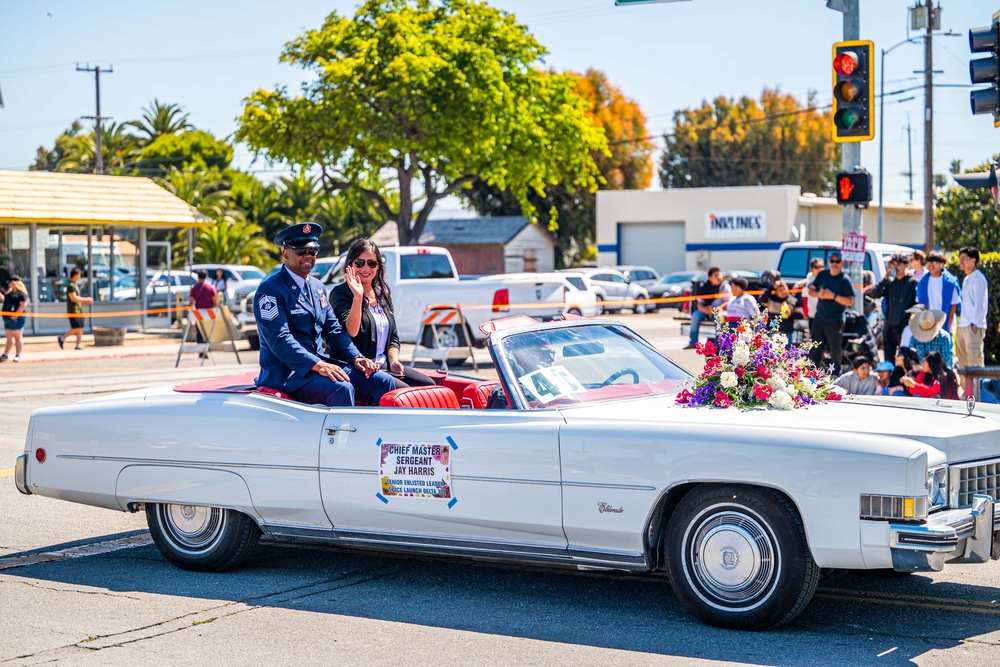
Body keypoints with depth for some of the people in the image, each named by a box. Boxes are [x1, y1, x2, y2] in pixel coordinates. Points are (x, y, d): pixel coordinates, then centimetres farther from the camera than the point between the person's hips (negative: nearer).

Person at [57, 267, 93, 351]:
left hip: (78, 310, 10)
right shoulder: (70, 285, -12)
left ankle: (78, 346, 5)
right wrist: (86, 299, -14)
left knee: (80, 329, 5)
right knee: (76, 328, -13)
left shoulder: (75, 285, 19)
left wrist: (85, 302, 15)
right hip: (73, 311, -10)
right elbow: (73, 298, -20)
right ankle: (62, 338, -1)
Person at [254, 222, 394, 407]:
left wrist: (356, 357, -2)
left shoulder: (318, 287, 19)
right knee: (341, 388, -34)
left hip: (321, 363, 8)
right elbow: (278, 339, -18)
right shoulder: (270, 289, -7)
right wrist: (317, 365, -28)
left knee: (384, 381, -10)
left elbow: (333, 330, 17)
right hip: (286, 374, -8)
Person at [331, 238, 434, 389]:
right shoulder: (341, 293, -4)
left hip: (384, 366, 7)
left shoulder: (383, 293, 18)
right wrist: (357, 297, -27)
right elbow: (352, 331, -19)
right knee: (404, 390, -27)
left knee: (427, 384, -11)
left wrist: (394, 360, 2)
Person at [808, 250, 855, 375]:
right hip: (819, 318, 5)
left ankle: (834, 376, 13)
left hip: (835, 321, -5)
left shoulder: (844, 280, -7)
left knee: (835, 352, 3)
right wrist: (818, 294, -9)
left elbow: (850, 301, -12)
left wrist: (833, 296, -23)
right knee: (814, 350, 9)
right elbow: (811, 290, 13)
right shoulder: (822, 275, 8)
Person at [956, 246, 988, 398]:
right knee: (963, 362, 11)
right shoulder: (966, 279, 20)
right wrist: (960, 324, 16)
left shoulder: (978, 278, -8)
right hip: (963, 326, 9)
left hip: (974, 326, -9)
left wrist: (974, 324, -17)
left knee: (975, 360, -10)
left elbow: (980, 303, -13)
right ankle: (966, 392, 17)